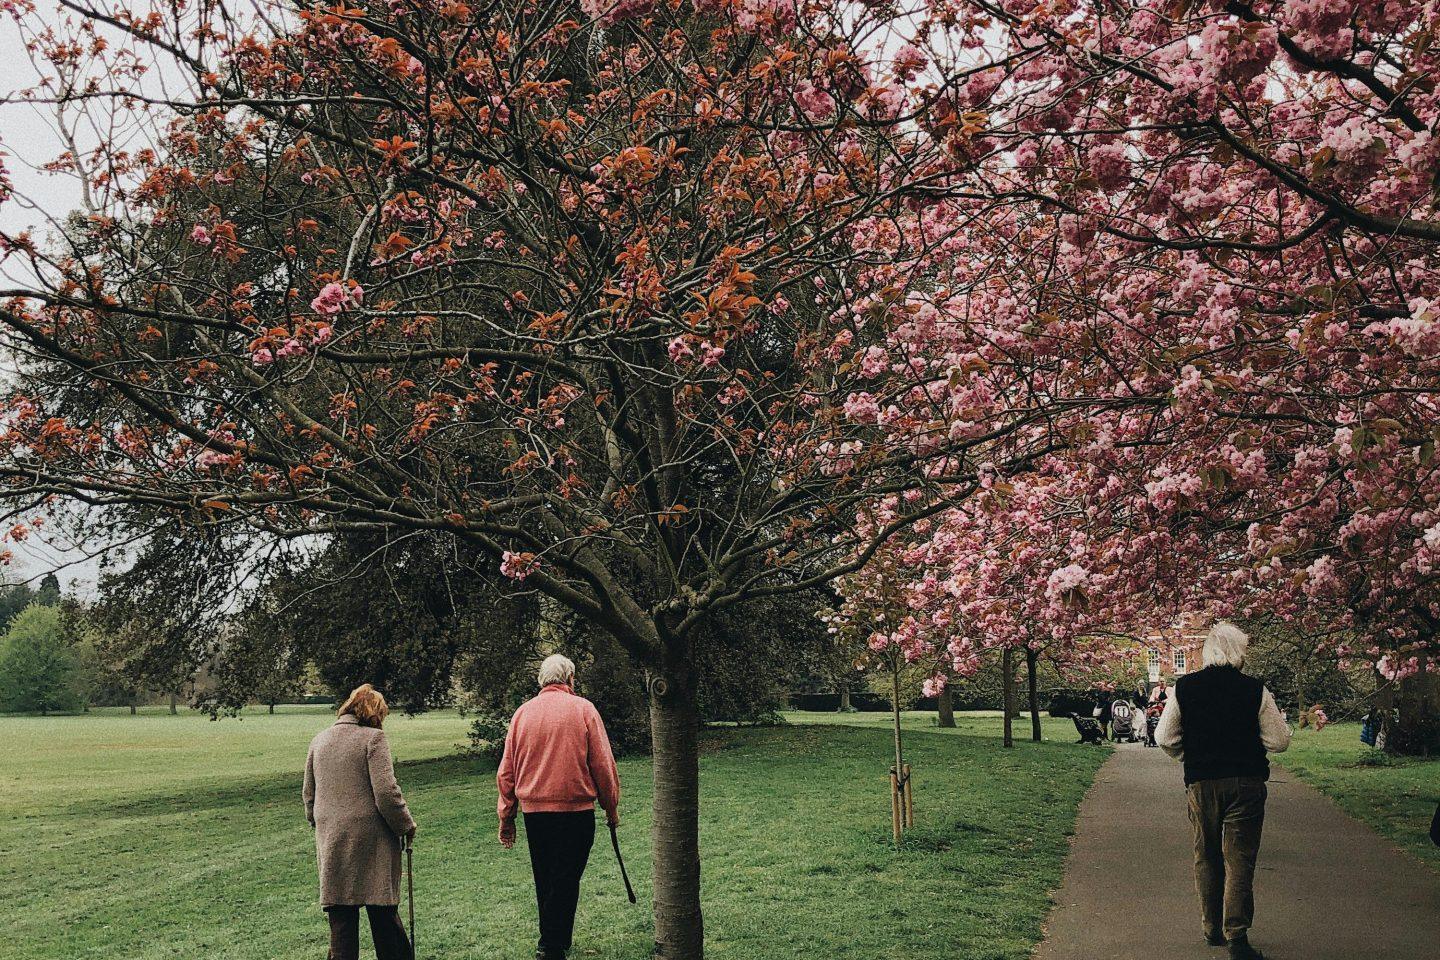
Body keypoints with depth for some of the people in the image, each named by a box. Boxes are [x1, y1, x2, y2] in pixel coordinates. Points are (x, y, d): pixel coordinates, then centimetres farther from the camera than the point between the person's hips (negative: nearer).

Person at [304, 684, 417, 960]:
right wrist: (406, 825, -1)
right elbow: (385, 792, -13)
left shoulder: (318, 741, 12)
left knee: (341, 915, 6)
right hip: (370, 838, -5)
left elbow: (309, 795, 18)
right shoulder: (372, 737, -7)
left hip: (330, 840, 5)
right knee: (383, 911, 3)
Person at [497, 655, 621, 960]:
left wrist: (506, 817, 14)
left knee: (544, 881, 16)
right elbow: (603, 764, -5)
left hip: (533, 811, 4)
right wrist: (611, 808, 6)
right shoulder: (583, 709, -4)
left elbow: (506, 771, 8)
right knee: (566, 881, -1)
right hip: (575, 809, -4)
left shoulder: (523, 712, 6)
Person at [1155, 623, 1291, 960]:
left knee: (1206, 857, 15)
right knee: (1240, 860, 1)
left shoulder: (1184, 687, -2)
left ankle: (1211, 929, 24)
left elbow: (1165, 738, 0)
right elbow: (1279, 741, -5)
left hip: (1200, 784, 2)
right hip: (1245, 783, -2)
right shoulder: (1255, 690, -8)